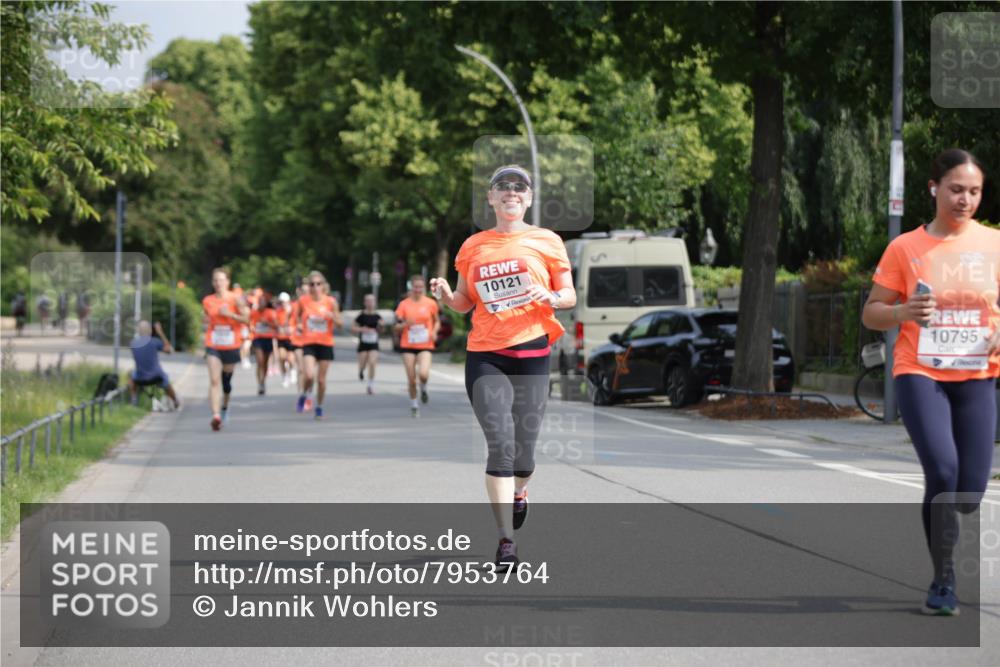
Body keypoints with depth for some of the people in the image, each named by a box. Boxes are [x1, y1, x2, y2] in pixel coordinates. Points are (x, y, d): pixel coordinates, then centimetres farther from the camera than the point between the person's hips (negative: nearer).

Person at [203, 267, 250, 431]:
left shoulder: (235, 300, -5)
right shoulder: (207, 301, 4)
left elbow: (246, 320, -10)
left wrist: (230, 314, -20)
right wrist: (207, 323, 5)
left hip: (231, 345, -1)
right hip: (213, 346, 1)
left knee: (226, 380, 13)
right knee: (214, 380, -16)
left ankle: (225, 407, 42)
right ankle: (216, 416, -26)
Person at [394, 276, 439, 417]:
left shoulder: (430, 303, 1)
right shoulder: (404, 304, 0)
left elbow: (436, 322, 14)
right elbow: (397, 327, 3)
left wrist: (434, 332, -6)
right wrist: (405, 324, -19)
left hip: (425, 346, -1)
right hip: (408, 346, 1)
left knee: (423, 374, -23)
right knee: (411, 379, 0)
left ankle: (423, 389, 12)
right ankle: (414, 405, 21)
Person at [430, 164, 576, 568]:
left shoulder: (547, 242, 6)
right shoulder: (473, 246, 11)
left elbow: (569, 296, 8)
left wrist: (552, 298, -13)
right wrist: (446, 296, -4)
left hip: (532, 354, 0)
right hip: (485, 356, 0)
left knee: (522, 454, 2)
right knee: (501, 444, -14)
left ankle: (518, 493, 39)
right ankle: (505, 540, -10)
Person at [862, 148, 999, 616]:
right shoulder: (905, 248, 0)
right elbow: (871, 314, 4)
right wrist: (904, 312, -16)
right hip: (920, 373, -2)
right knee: (943, 469, -22)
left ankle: (933, 515, 36)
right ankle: (943, 580, -7)